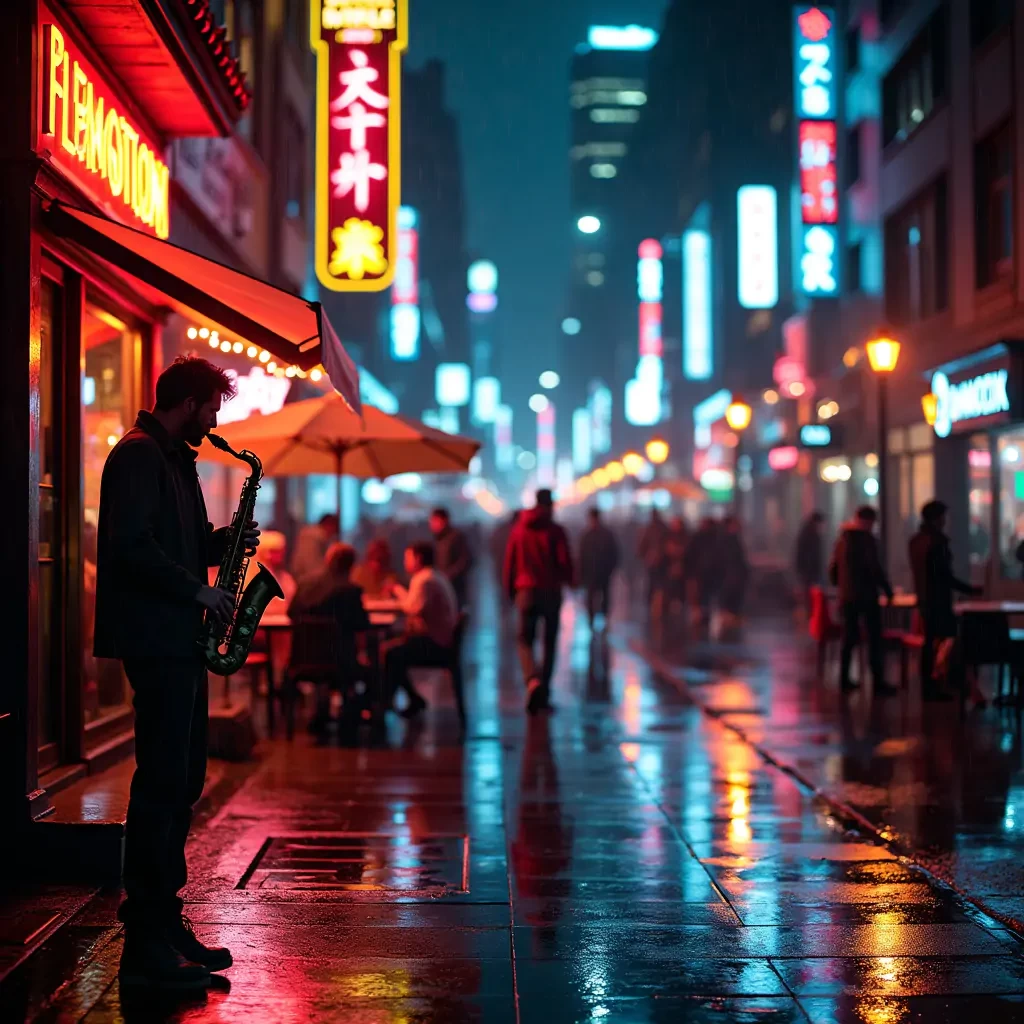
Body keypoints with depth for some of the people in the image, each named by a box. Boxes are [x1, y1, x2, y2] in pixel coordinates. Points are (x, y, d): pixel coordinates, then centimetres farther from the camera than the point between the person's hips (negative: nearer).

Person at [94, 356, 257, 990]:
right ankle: (146, 947, -6)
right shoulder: (138, 455, -10)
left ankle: (163, 922, 19)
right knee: (163, 782, -10)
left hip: (180, 641, 10)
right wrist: (198, 589, -16)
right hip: (155, 640, -10)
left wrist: (220, 542, 7)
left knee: (181, 781, 12)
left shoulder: (176, 460, 21)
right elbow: (132, 546, -20)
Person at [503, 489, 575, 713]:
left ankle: (533, 681, -24)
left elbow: (509, 561, 6)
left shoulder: (519, 529, 4)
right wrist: (568, 580, 11)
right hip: (551, 591, -1)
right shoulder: (555, 531, -5)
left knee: (525, 641, 5)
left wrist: (510, 589, 15)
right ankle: (544, 694, 11)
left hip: (525, 591, 1)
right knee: (549, 642, 11)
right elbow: (565, 561, -9)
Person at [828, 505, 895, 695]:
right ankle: (878, 683, -7)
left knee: (849, 637, 13)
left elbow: (833, 569, 15)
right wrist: (888, 590, -7)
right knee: (874, 639, -4)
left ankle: (845, 680, 14)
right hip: (867, 596, -7)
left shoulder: (841, 540, 10)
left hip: (846, 596, 7)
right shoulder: (867, 539, -12)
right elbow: (876, 569, -17)